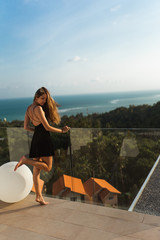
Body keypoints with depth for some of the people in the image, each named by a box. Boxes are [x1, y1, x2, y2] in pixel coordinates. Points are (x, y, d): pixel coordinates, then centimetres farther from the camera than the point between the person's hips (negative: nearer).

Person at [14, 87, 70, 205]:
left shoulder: (29, 109, 14)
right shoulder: (38, 108, -12)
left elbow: (26, 127, 15)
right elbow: (47, 127, -14)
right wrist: (62, 131, -3)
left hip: (35, 139, 9)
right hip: (43, 139, -9)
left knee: (36, 169, 10)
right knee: (47, 167, 3)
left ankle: (38, 196, 17)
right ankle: (25, 159, -8)